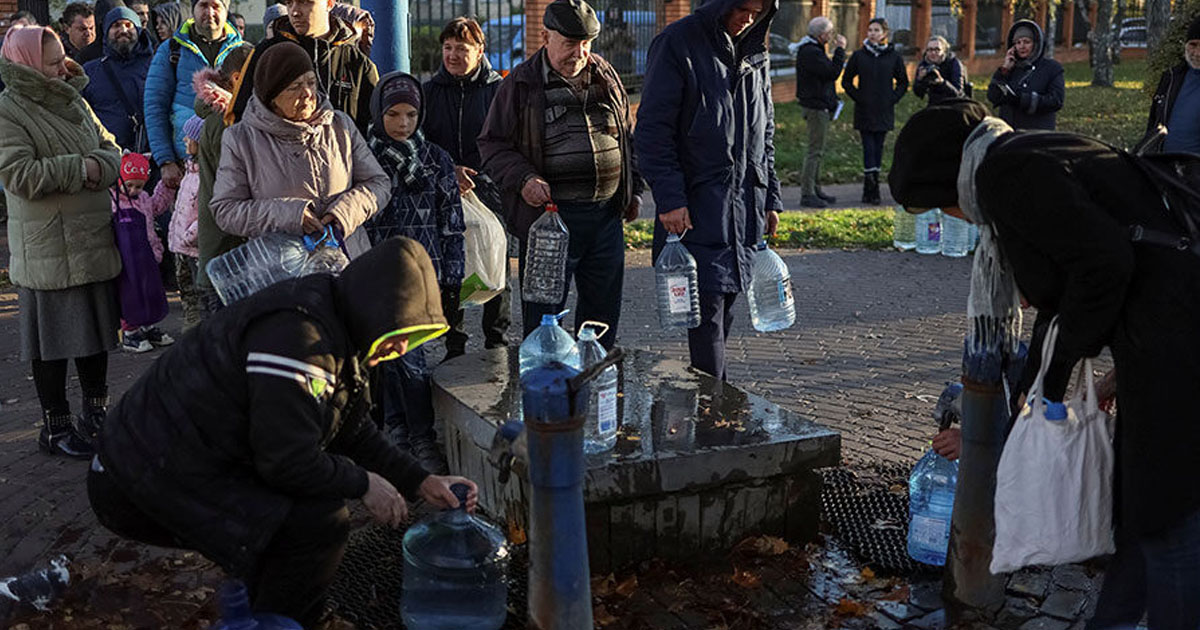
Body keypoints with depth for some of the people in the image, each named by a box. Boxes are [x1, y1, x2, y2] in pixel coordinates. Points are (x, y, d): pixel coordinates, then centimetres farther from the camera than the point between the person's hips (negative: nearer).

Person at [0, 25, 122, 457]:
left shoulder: (73, 100, 12)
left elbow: (110, 147, 11)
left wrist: (100, 166, -11)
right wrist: (77, 168, -17)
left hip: (95, 238, 7)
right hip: (47, 248, -7)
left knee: (96, 329, 15)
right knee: (52, 339, 2)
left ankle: (97, 412, 30)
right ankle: (56, 426, 15)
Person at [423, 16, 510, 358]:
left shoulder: (499, 89, 1)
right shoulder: (430, 91, 9)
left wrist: (476, 178, -14)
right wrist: (449, 170, -10)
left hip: (489, 192, -2)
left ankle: (497, 340, 15)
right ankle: (454, 345, 15)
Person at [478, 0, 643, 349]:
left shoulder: (605, 76, 11)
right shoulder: (521, 84, -3)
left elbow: (626, 135, 21)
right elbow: (492, 144, -1)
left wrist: (633, 190, 15)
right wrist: (523, 179, -17)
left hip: (607, 213, 5)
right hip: (549, 215, -5)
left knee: (604, 304, 14)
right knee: (543, 310, 1)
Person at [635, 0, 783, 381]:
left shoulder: (755, 54, 15)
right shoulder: (677, 45, -6)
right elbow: (653, 129, -10)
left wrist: (770, 198, 17)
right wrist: (670, 198, -17)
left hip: (746, 206, 7)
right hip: (697, 207, -6)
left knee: (726, 303, 10)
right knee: (708, 309, -9)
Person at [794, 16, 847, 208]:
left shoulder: (812, 49, 17)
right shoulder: (810, 52, -18)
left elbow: (827, 73, 22)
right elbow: (833, 72, -24)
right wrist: (840, 49, -15)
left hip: (820, 105, 11)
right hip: (815, 106, -11)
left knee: (817, 150, 15)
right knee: (815, 150, -8)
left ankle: (815, 190, 23)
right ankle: (807, 194, -6)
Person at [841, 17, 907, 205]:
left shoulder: (894, 56, 3)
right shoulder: (859, 55, 1)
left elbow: (903, 82, 12)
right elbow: (846, 81, 9)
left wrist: (892, 99, 0)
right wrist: (857, 97, -2)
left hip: (884, 112, 1)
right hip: (864, 111, -1)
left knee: (878, 149, 6)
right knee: (868, 148, -8)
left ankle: (870, 191, 14)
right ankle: (871, 190, -8)